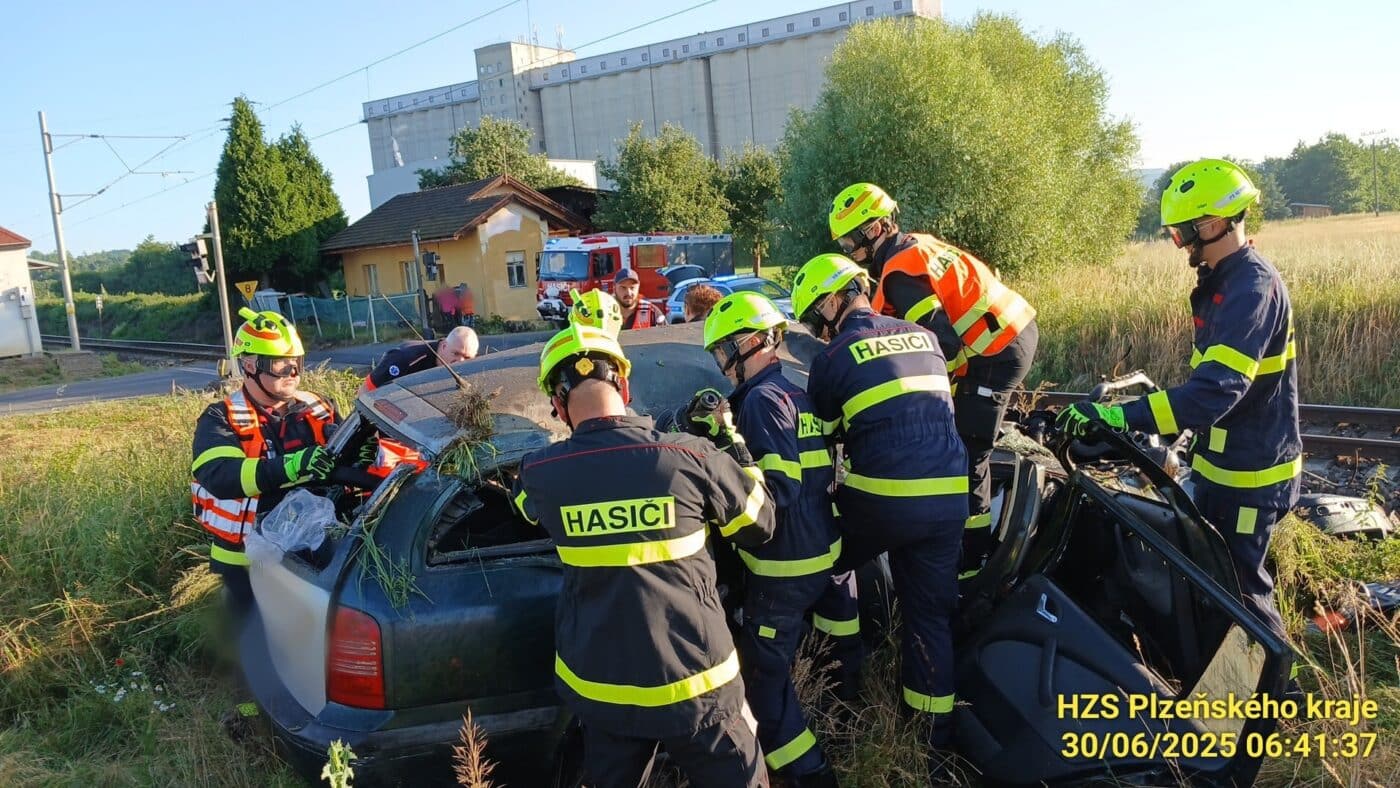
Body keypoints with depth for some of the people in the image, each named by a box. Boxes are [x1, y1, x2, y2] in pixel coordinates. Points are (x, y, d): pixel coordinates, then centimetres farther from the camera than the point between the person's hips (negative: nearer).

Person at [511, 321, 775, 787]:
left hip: (597, 685, 2)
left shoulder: (540, 473, -11)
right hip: (692, 682, -2)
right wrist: (737, 452, 14)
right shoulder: (692, 457, -16)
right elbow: (758, 528, 0)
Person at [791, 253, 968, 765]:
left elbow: (822, 434, 9)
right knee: (931, 615, 13)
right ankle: (939, 739, 20)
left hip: (881, 498, -5)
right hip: (950, 498, 5)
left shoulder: (833, 357, -2)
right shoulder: (925, 337, 14)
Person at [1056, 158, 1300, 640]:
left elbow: (1216, 390, -37)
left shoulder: (1252, 288, -25)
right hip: (1221, 464, 10)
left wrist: (1119, 416, -42)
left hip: (1249, 475, -10)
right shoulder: (1223, 281, 7)